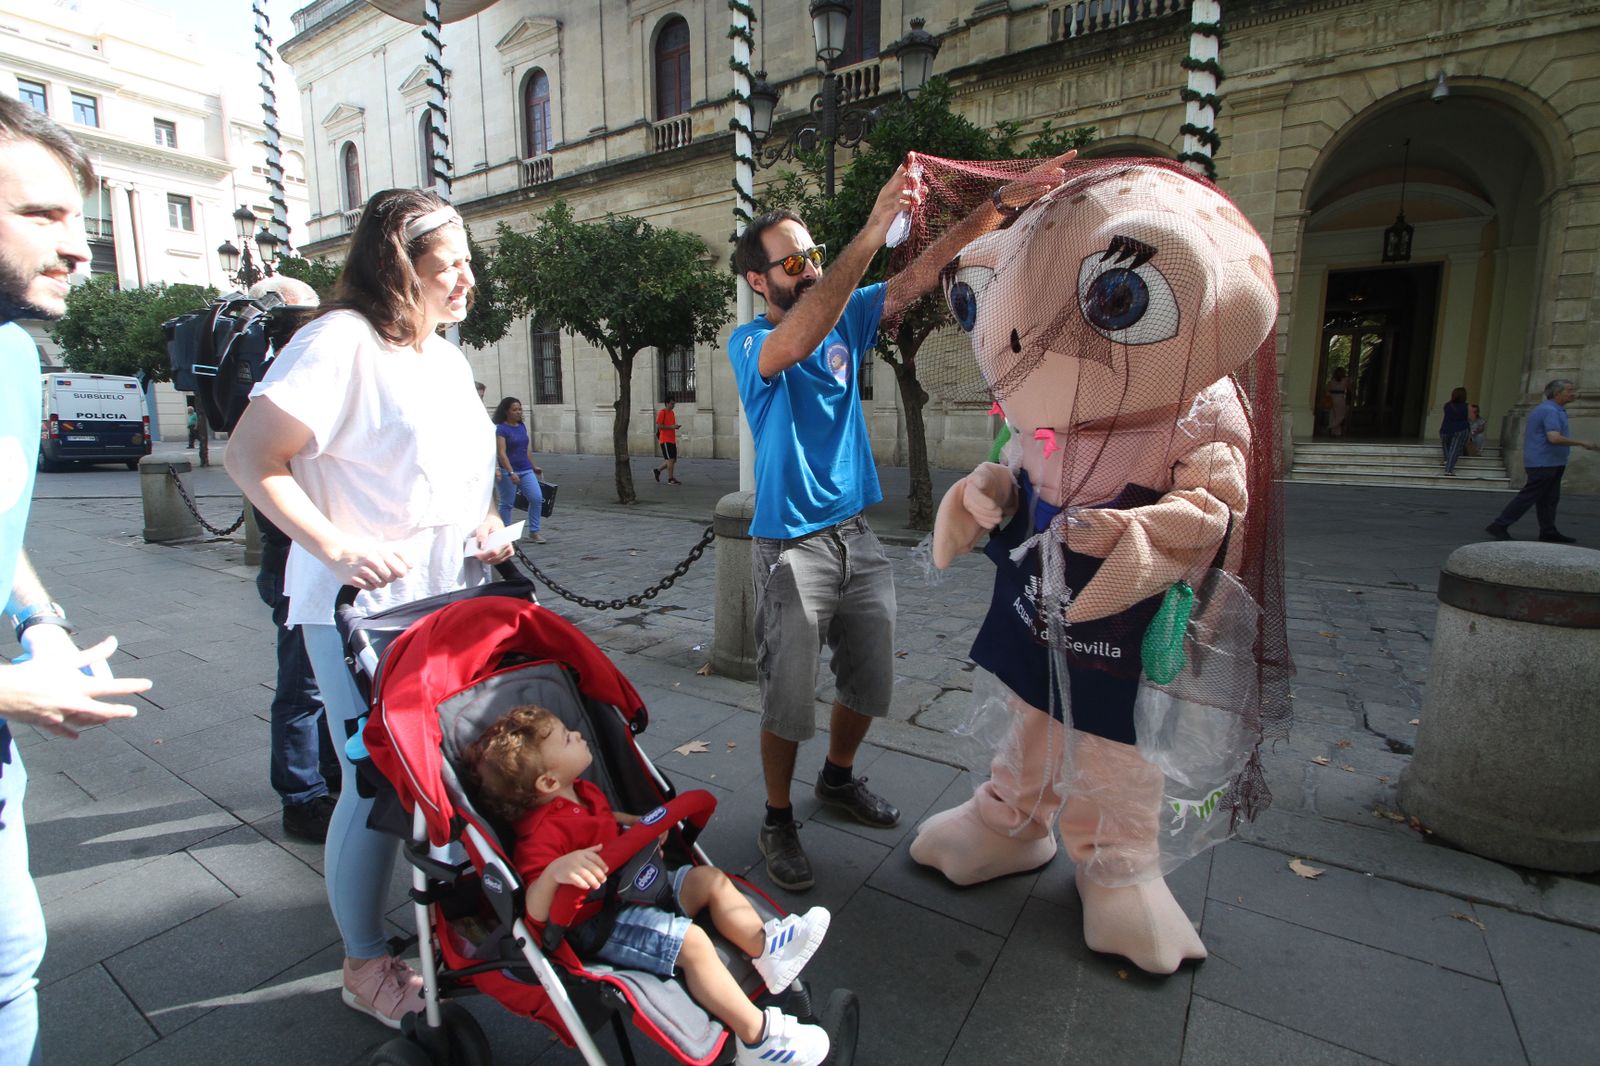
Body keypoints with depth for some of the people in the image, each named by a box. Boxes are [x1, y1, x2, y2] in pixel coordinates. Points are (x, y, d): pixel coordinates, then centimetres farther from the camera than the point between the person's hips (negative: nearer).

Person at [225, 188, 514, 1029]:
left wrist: (488, 522, 4)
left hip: (453, 603, 8)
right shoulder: (342, 340, -13)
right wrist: (338, 548, -23)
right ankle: (364, 965, 27)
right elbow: (250, 457, -16)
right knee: (376, 786, 4)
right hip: (363, 612, -8)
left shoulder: (446, 354, 13)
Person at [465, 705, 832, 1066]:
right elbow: (536, 913, -34)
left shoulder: (582, 792, 3)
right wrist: (554, 871, -54)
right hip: (599, 924, -10)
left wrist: (641, 824, 8)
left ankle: (766, 946, 1)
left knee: (709, 879, 5)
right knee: (691, 942, -23)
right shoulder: (543, 834, -27)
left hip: (633, 884, 10)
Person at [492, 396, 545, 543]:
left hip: (525, 470, 6)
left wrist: (533, 466, 22)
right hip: (507, 472, -6)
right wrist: (511, 473, -25)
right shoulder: (501, 429, -11)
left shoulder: (522, 427, 10)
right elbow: (501, 453, -18)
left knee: (537, 498, -3)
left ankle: (534, 532, 7)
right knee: (507, 503, 4)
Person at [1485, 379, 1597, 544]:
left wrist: (1527, 458, 25)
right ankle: (1499, 526, -8)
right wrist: (1582, 443, -17)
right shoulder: (1551, 411, -16)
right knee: (1528, 496, -8)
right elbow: (1554, 438, -26)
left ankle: (1549, 532, 17)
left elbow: (1525, 432, 23)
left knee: (1549, 499, 12)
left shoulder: (1541, 409, 16)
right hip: (1545, 463, -10)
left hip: (1548, 463, 10)